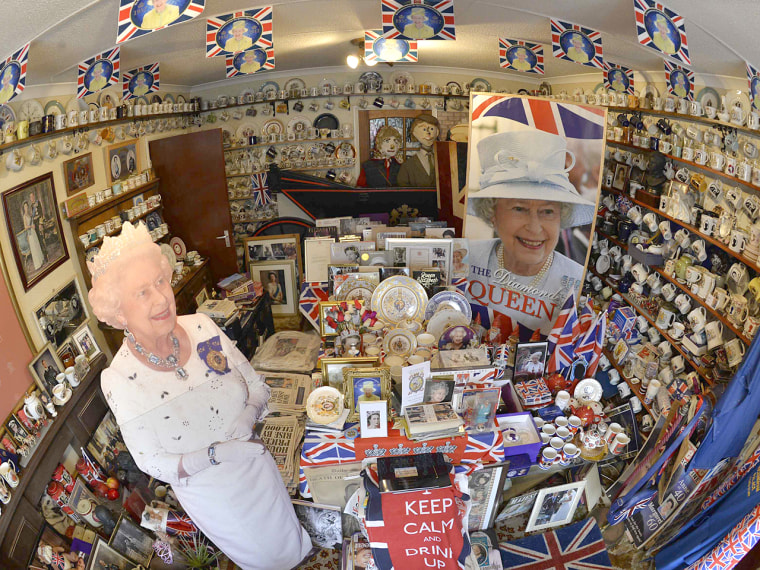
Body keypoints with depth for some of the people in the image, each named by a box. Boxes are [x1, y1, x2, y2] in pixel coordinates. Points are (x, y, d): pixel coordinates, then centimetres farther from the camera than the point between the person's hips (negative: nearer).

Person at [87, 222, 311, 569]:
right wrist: (216, 455, -31)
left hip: (257, 465, 3)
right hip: (210, 495, -3)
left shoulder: (201, 327, -19)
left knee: (289, 541, 30)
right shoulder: (120, 381, -26)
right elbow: (152, 463, -16)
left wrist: (248, 415, -28)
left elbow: (256, 384, -7)